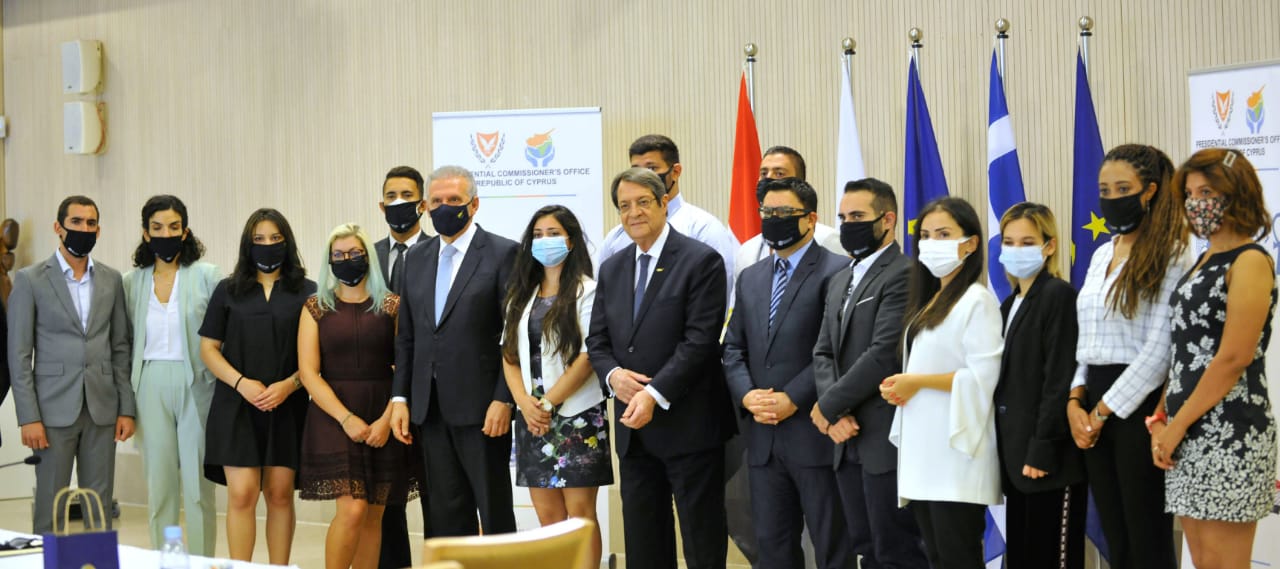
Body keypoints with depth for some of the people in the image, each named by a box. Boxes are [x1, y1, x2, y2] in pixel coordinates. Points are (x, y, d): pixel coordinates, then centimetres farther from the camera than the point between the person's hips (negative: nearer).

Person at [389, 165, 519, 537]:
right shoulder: (416, 259, 14)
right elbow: (406, 336, 16)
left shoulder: (503, 253, -4)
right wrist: (399, 397, 7)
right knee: (447, 516, 8)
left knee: (494, 513, 1)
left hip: (481, 408, -5)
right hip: (431, 408, 6)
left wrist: (503, 399, -14)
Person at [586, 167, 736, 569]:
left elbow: (700, 340, -14)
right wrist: (613, 375, -10)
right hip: (633, 429, 6)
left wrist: (654, 394, -20)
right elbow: (598, 340, 12)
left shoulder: (701, 261, -7)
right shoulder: (612, 269, 13)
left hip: (688, 427, -6)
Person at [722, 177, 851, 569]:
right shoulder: (750, 278, 17)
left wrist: (792, 399, -16)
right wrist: (747, 395, -4)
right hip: (763, 436, 6)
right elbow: (733, 349, 14)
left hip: (815, 434, -6)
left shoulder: (836, 272, -5)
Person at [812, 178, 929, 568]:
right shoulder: (840, 281, 18)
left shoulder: (903, 276, -10)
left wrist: (827, 406, -11)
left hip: (887, 438, -8)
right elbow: (823, 353, 13)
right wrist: (837, 416, -5)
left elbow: (883, 356, -19)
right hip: (848, 439, 8)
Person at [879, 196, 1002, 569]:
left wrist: (918, 382, -14)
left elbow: (983, 376, -18)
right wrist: (898, 386, 2)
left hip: (955, 453, -9)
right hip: (922, 453, 9)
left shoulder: (977, 300, -9)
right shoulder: (927, 301, 17)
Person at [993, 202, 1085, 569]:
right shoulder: (1010, 304, 16)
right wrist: (1007, 448, 12)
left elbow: (1060, 380, -16)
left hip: (1048, 454, -8)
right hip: (1017, 451, 9)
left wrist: (1042, 449, -20)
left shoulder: (1058, 295, -10)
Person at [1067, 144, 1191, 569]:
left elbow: (1160, 350, -15)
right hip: (1095, 409, 7)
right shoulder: (1102, 255, 15)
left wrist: (1105, 410, -12)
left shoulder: (1169, 256, -9)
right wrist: (1076, 401, 2)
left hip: (1139, 406, -7)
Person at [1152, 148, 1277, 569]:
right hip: (1189, 435, 8)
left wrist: (1176, 425, -13)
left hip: (1229, 431, -8)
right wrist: (1163, 418, 4)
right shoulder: (1204, 262, 17)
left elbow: (1233, 359, -16)